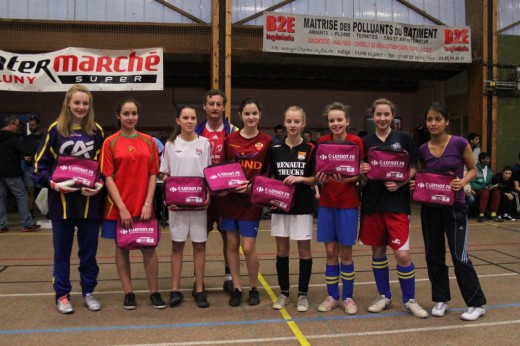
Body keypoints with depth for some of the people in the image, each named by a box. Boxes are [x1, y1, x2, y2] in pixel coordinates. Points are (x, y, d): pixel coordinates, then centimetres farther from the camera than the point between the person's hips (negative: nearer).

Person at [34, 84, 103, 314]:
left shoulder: (97, 131, 4)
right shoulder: (55, 129, 0)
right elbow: (40, 163, 2)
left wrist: (100, 184, -9)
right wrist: (53, 184, -13)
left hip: (90, 201, 1)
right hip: (61, 201, -1)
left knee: (89, 251, 10)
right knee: (62, 251, 9)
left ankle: (88, 292, 24)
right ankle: (62, 295, 23)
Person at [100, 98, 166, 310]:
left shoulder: (149, 142, 5)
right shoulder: (110, 143, -1)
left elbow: (152, 174, 4)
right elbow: (108, 178, -5)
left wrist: (148, 203, -6)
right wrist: (122, 208, -12)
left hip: (144, 207, 1)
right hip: (119, 207, -1)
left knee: (149, 248, 5)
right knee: (122, 248, 8)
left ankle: (154, 292, 17)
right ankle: (128, 293, 21)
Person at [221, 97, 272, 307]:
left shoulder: (266, 141, -2)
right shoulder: (230, 140, 3)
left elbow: (269, 172, 1)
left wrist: (251, 186, -13)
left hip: (252, 200, -2)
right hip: (230, 199, 2)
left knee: (248, 248, -2)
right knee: (232, 245, 8)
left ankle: (254, 288, 21)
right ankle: (236, 288, 23)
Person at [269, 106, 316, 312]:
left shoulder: (310, 149, -3)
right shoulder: (275, 149, 4)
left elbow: (316, 178, -2)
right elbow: (271, 177, 10)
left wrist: (299, 179, -18)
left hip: (303, 206, -2)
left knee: (304, 250, 5)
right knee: (282, 250, 9)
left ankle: (303, 294, 18)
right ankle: (284, 292, 23)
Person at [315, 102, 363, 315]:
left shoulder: (356, 142, -5)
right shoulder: (322, 142, 3)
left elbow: (360, 174, -5)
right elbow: (317, 172, 6)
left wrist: (345, 179, -24)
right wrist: (319, 178, -16)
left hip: (348, 203, -2)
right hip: (326, 203, 2)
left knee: (345, 251, 5)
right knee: (330, 251, 8)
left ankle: (348, 297, 21)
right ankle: (332, 296, 22)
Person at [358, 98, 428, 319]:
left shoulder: (404, 139, 2)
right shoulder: (366, 142, 7)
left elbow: (414, 168, 2)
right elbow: (361, 175, 10)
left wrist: (399, 183, -14)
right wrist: (362, 171, -13)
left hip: (397, 203, -2)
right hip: (372, 203, 3)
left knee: (402, 254, -6)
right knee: (378, 251, 10)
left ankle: (409, 300, 15)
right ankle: (384, 296, 28)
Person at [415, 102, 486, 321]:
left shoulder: (459, 143, -9)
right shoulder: (422, 150, 2)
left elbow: (473, 169, 2)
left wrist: (462, 182, -17)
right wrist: (416, 184, -8)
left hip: (455, 207, -4)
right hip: (430, 208, 4)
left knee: (459, 256, -2)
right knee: (434, 255, 9)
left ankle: (477, 303, 14)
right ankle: (441, 300, 24)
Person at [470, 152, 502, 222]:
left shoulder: (489, 170, 15)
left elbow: (490, 183, 20)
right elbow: (472, 183, -12)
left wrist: (491, 186, -3)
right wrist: (482, 187, -20)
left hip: (486, 189, 6)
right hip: (476, 190, -6)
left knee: (496, 192, -22)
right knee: (485, 192, -36)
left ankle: (493, 214, -23)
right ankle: (481, 215, -33)